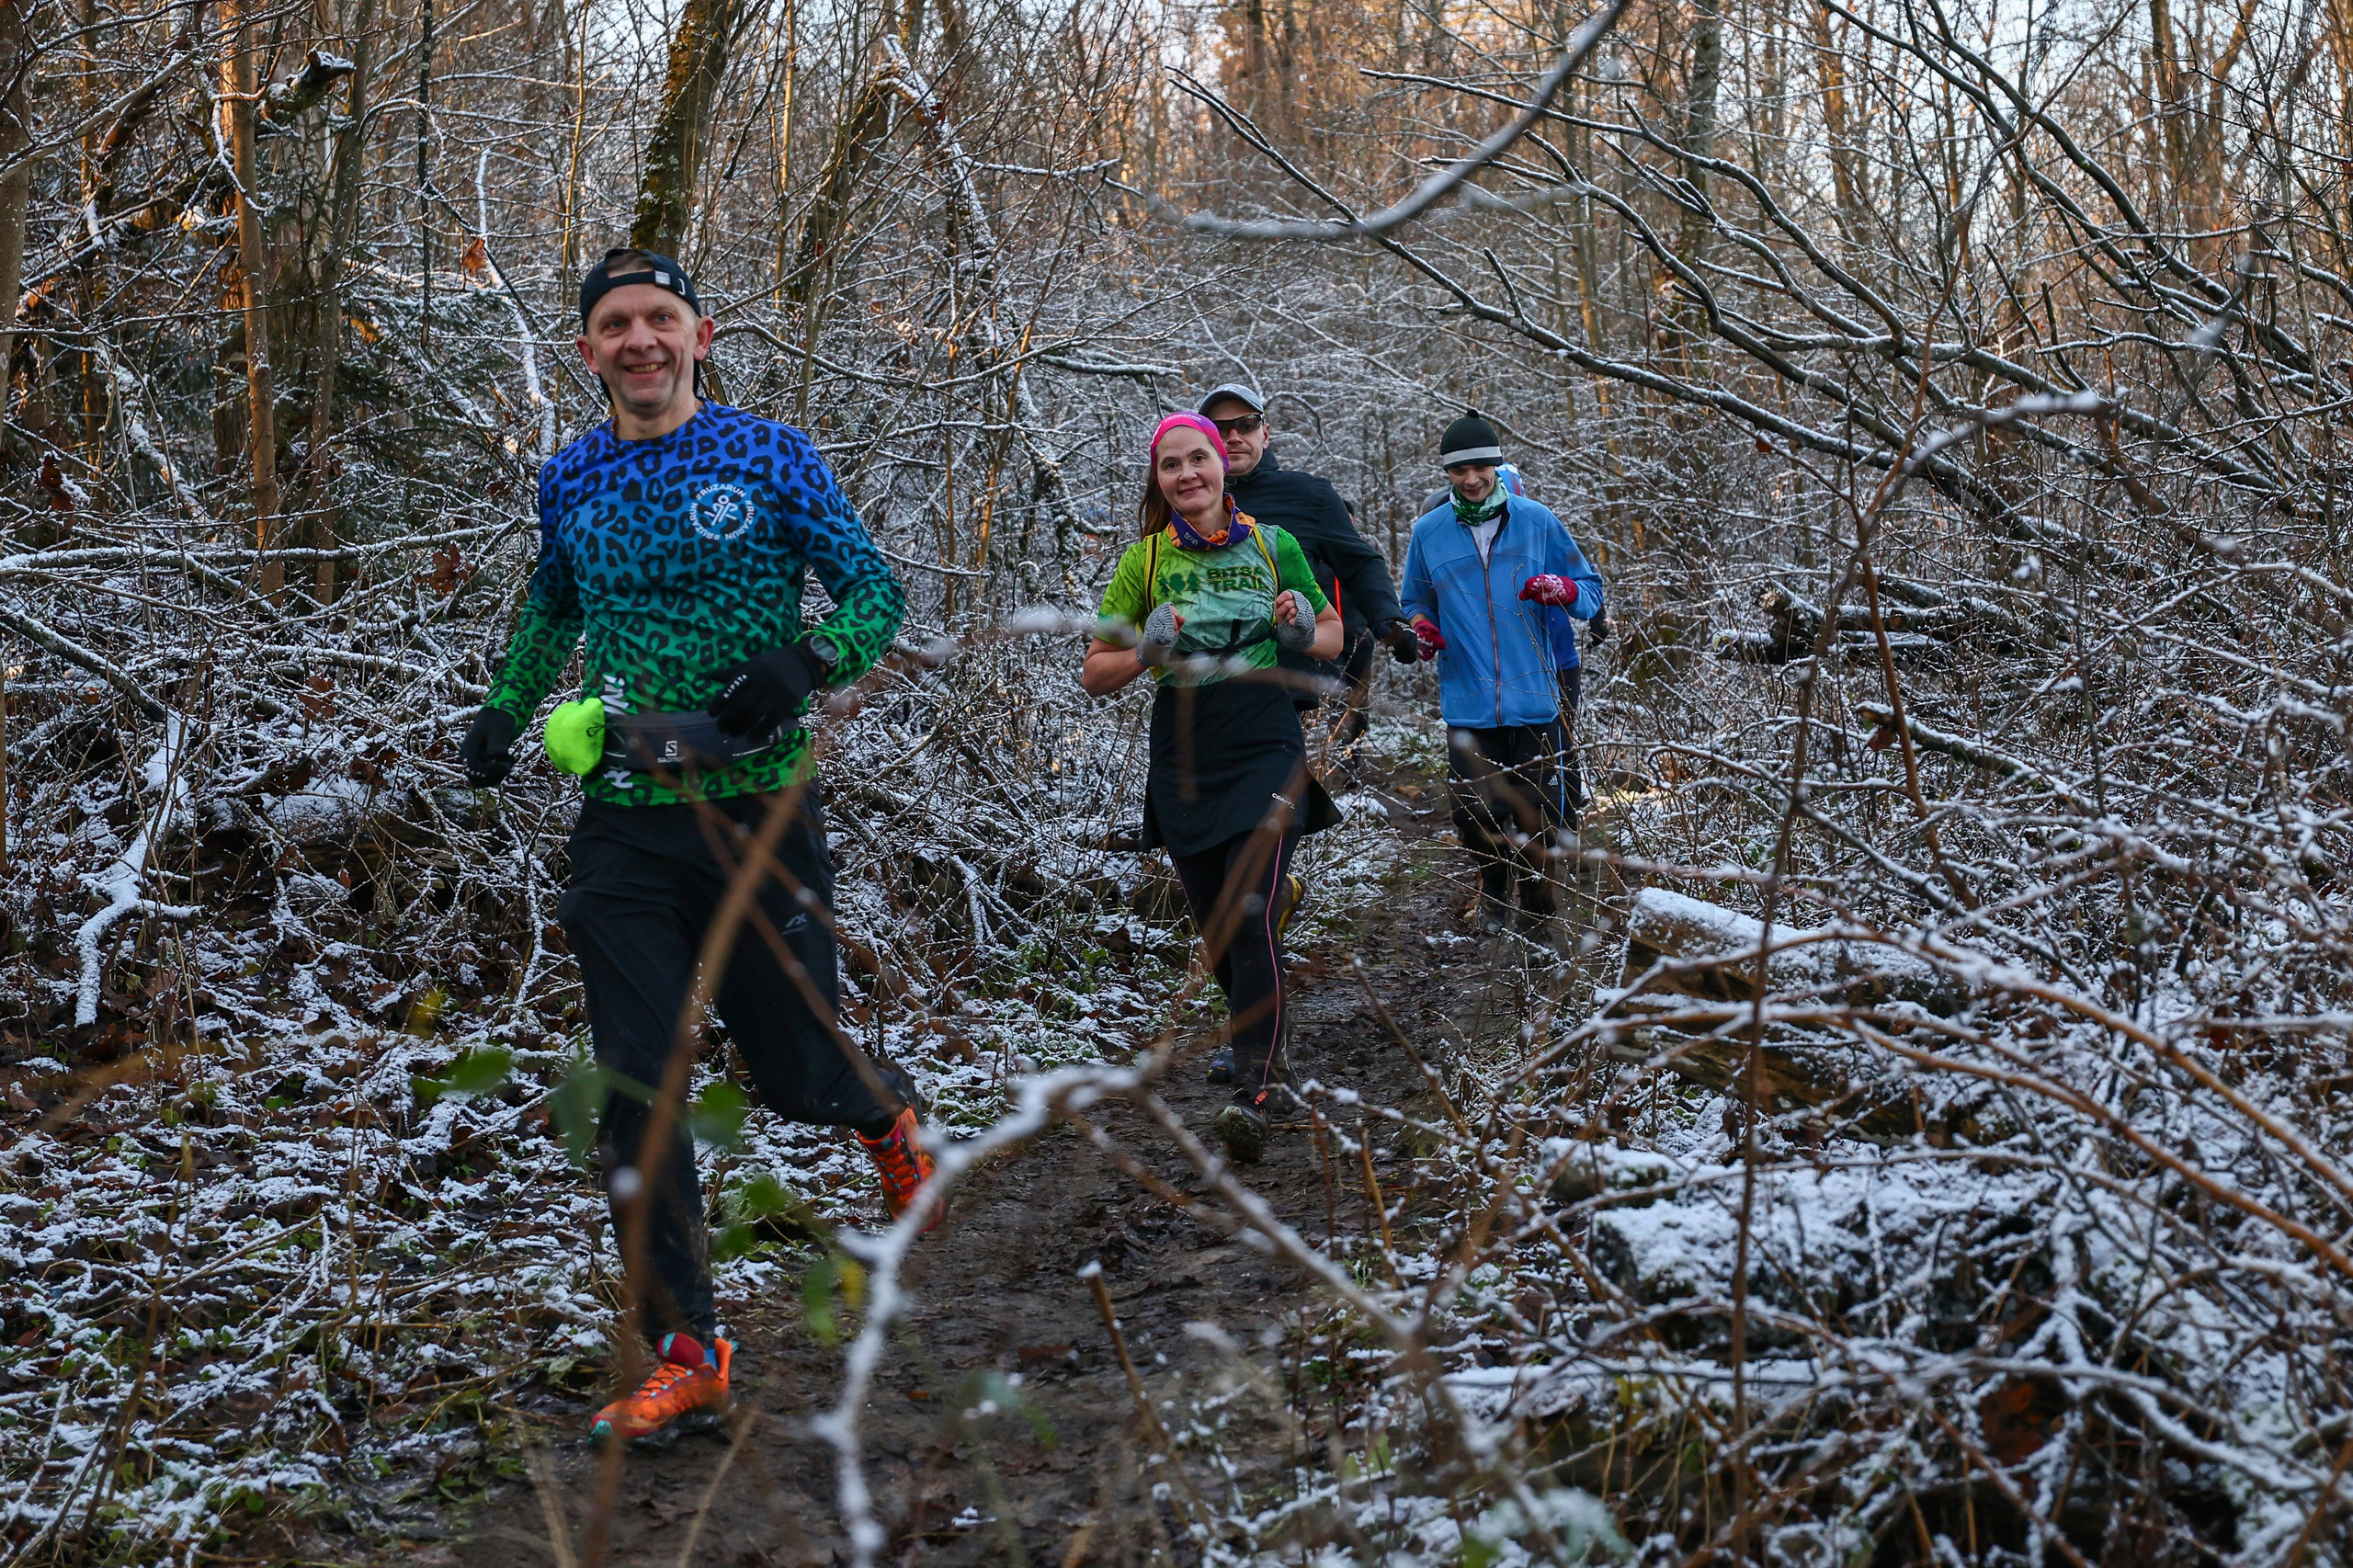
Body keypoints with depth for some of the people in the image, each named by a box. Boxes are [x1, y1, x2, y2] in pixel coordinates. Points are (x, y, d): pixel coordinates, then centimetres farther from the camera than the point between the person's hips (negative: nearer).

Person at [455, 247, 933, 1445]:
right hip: (623, 825, 3)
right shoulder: (570, 481, 9)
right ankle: (686, 1354, 7)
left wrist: (800, 666, -22)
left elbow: (875, 592, -3)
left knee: (792, 1071, 8)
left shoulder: (769, 458, -4)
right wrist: (504, 710, 14)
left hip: (759, 817, -3)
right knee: (637, 1097, -3)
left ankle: (886, 1113, 45)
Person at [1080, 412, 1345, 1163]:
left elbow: (1333, 635, 14)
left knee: (1253, 917, -17)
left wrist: (1303, 635, -9)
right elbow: (1094, 674, 3)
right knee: (1214, 927, 10)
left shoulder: (1272, 545, 3)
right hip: (1184, 761, 2)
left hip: (1267, 751, -2)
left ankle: (1252, 1095, -21)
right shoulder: (1145, 561, 3)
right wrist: (1145, 652, -17)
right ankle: (1260, 1039, 36)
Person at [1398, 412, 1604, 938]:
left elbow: (1591, 591, 6)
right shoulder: (1428, 532, 6)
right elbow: (1415, 601, 19)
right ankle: (1494, 890, 31)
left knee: (1543, 811, 1)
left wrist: (1563, 591, -17)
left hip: (1537, 697, -1)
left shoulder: (1537, 521, 2)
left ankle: (1537, 904, 23)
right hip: (1468, 703, 1)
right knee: (1476, 814, 2)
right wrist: (1421, 627, -3)